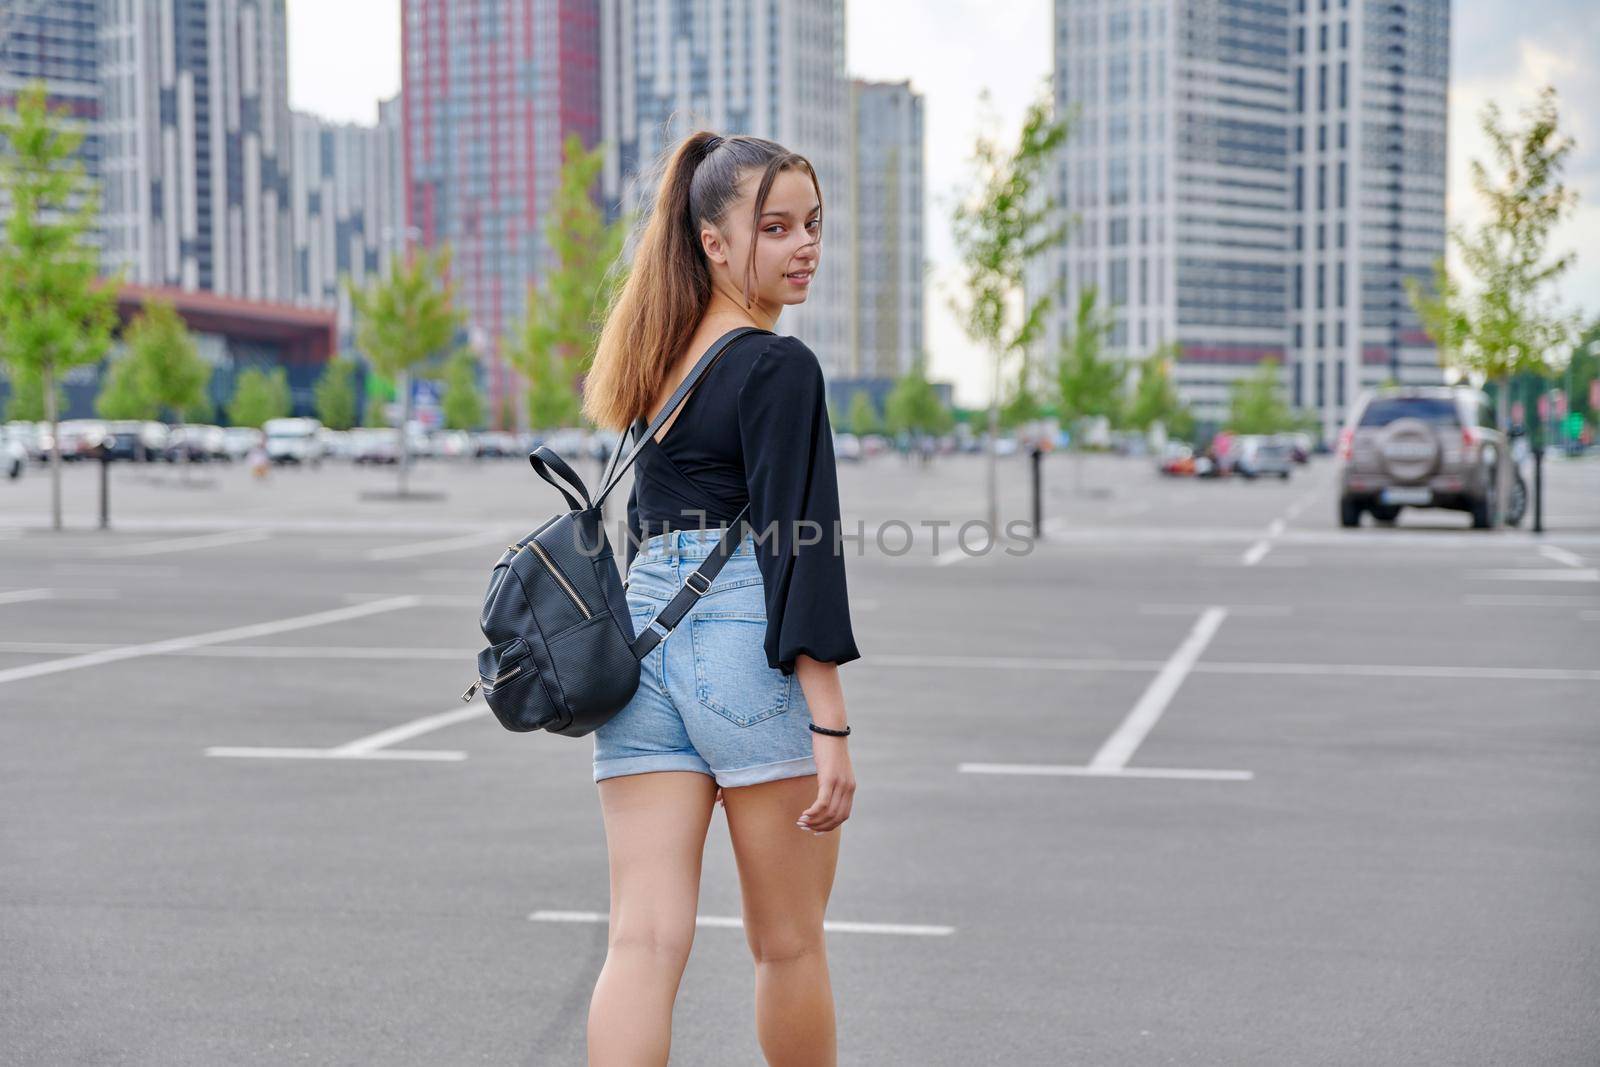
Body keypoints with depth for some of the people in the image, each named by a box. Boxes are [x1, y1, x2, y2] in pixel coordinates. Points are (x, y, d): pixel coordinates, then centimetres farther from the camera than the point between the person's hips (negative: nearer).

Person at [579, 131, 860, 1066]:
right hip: (749, 651, -7)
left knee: (645, 940, 2)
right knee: (789, 945, 10)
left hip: (639, 638, 7)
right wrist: (830, 725, -16)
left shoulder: (661, 358, 15)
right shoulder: (781, 368, -9)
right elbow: (799, 548, -15)